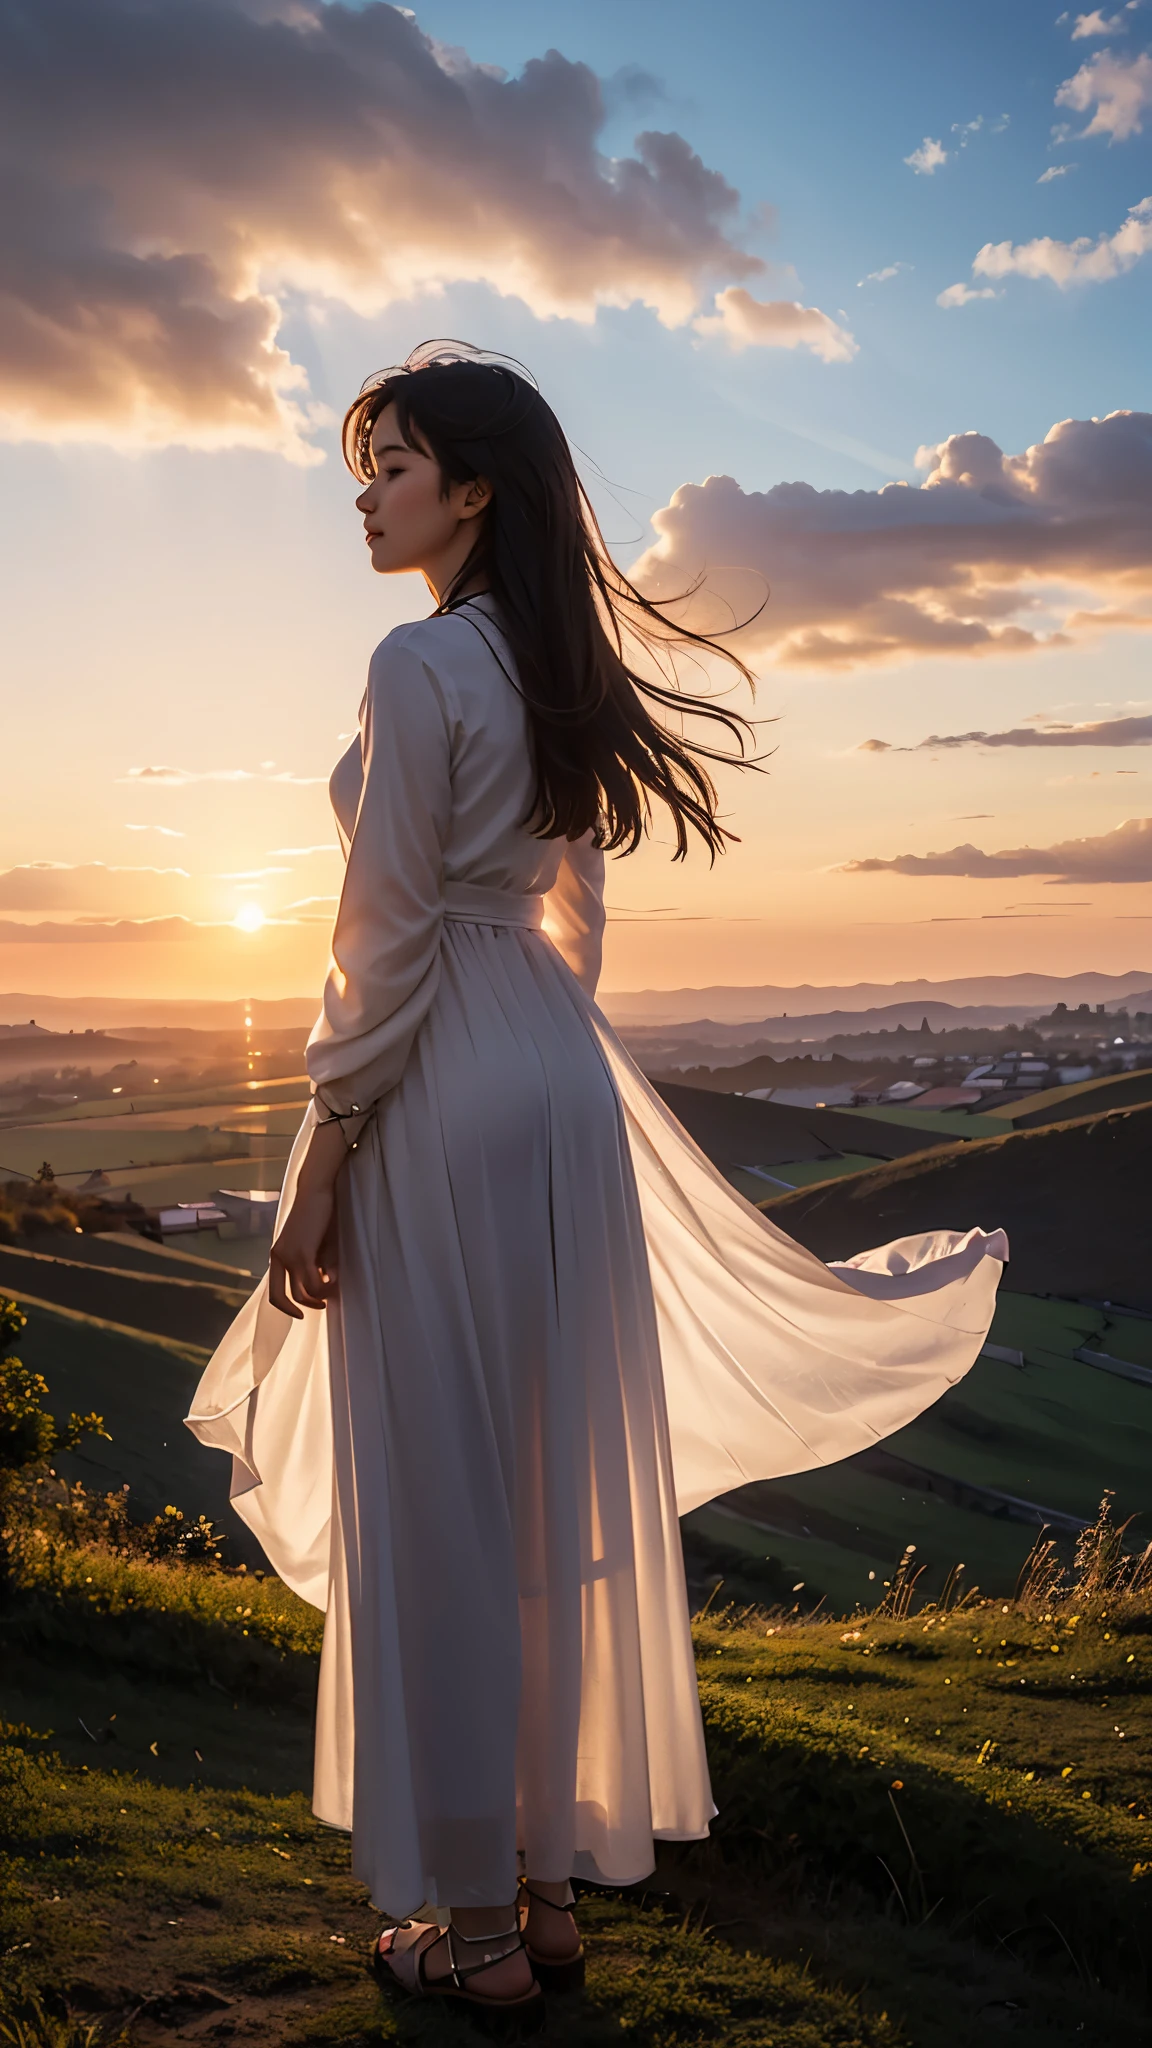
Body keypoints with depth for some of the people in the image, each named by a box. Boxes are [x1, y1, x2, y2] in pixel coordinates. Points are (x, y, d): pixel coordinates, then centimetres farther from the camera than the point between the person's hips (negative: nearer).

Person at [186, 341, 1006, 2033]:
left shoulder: (422, 662, -12)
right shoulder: (560, 670, 14)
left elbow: (388, 940, -16)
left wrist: (321, 1165, -12)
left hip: (446, 1094, -9)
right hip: (565, 1082, 9)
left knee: (441, 1496, 1)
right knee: (563, 1483, 13)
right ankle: (551, 1878, 28)